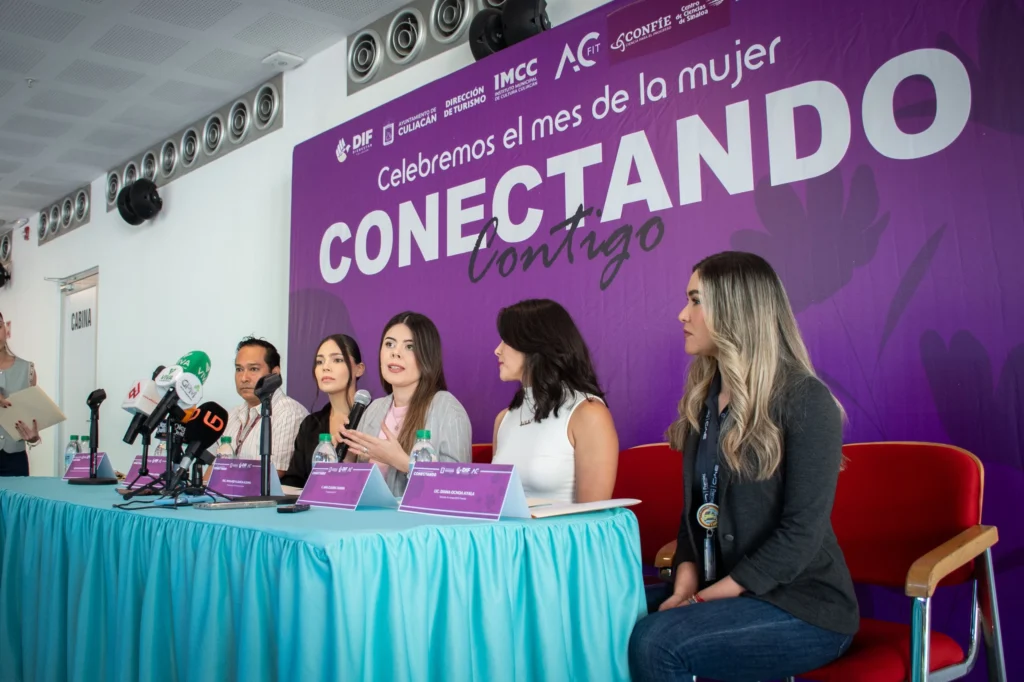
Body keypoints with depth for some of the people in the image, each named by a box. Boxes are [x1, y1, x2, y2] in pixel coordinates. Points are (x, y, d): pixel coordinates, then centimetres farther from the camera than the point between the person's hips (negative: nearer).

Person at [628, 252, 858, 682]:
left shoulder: (805, 400, -12)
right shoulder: (704, 398, 10)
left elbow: (803, 531, -17)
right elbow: (694, 505, 11)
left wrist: (713, 594, -19)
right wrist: (687, 582, -5)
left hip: (804, 606, -6)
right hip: (723, 595, 6)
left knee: (655, 642, -27)